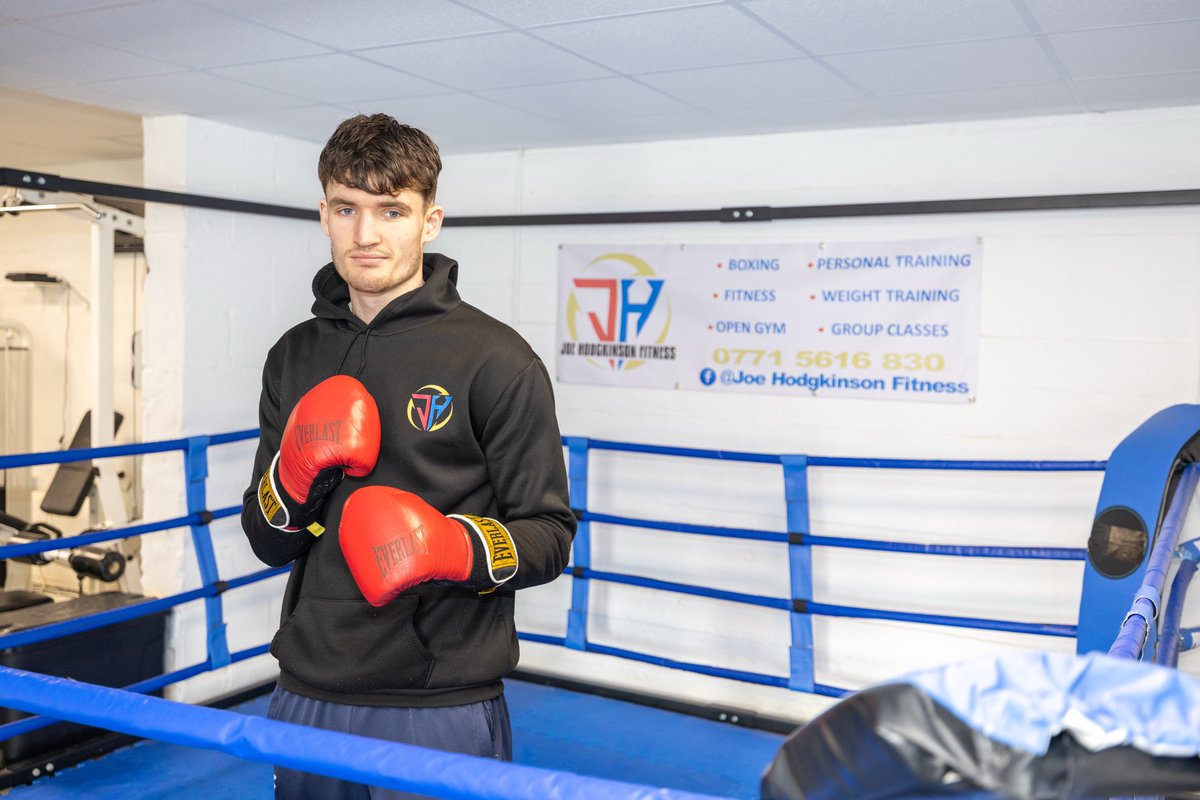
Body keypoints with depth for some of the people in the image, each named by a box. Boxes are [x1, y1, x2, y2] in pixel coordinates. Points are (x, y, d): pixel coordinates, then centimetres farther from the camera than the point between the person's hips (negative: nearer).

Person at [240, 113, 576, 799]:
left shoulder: (497, 360, -8)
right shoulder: (295, 357, 7)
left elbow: (550, 537, -6)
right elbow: (267, 543, 9)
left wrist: (454, 548, -24)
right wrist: (294, 473, -11)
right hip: (307, 699, 5)